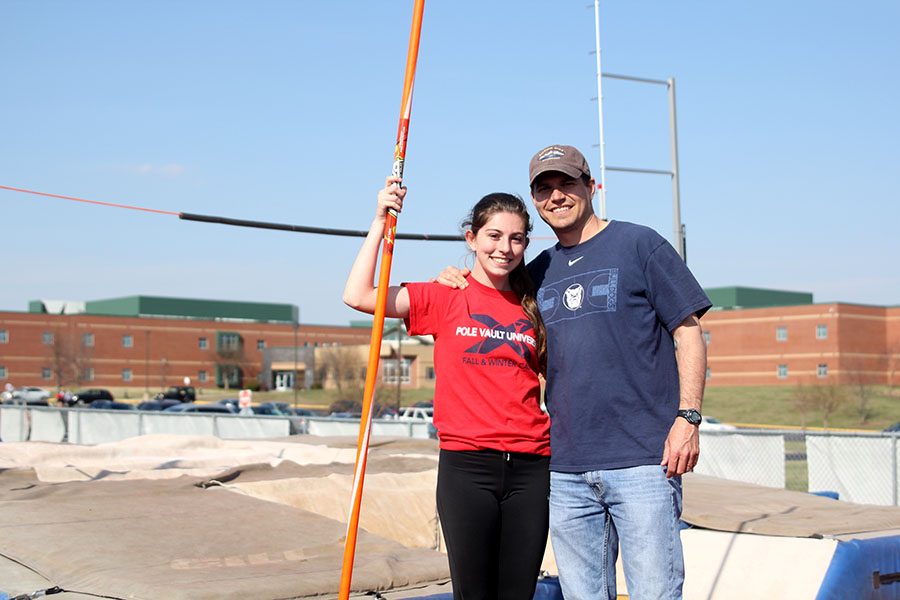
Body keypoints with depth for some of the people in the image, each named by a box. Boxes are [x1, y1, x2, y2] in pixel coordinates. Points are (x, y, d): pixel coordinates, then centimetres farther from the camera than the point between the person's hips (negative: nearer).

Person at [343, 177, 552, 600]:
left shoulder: (533, 310, 11)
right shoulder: (445, 298, 3)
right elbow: (358, 296, -7)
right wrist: (381, 221, -7)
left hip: (530, 469, 3)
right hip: (466, 466, -3)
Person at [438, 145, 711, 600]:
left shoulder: (639, 245, 2)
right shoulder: (537, 273, 16)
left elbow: (688, 332, 0)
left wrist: (688, 417, -11)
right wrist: (460, 286, 10)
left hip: (642, 460, -5)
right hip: (564, 468, 5)